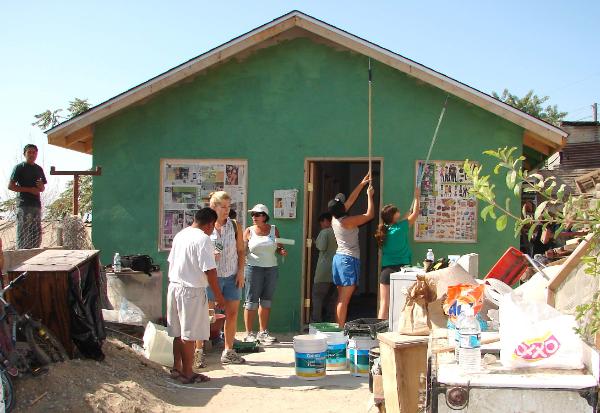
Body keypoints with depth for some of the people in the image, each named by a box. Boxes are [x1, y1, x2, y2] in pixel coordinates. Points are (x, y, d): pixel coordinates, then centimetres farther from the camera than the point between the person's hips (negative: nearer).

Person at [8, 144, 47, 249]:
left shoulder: (39, 169, 17)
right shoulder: (19, 167, 0)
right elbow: (10, 186, -6)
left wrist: (41, 187, -1)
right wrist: (30, 189, -12)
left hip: (37, 205, 6)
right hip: (24, 205, -6)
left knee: (37, 236, 6)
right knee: (23, 235, -8)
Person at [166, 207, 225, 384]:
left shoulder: (180, 235, 11)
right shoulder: (203, 239, -15)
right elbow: (210, 271, -18)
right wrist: (218, 296, -11)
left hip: (174, 287, 8)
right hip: (191, 291, -8)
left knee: (179, 333, 16)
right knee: (189, 334, 0)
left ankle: (177, 369, 24)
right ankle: (187, 374, 7)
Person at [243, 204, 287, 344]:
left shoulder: (273, 230, 8)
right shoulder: (249, 231, 2)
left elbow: (279, 247, 15)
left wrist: (282, 251, -7)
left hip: (271, 269, 3)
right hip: (254, 268, -3)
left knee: (266, 301, 9)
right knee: (251, 301, -2)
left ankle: (263, 332, 19)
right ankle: (249, 334, 5)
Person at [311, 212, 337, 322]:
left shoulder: (324, 232, -8)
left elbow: (321, 247, -17)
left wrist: (316, 242, 1)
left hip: (325, 269, -7)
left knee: (317, 295, -2)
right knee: (328, 295, 15)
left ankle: (317, 320, -8)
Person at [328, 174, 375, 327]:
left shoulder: (335, 219, 7)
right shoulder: (348, 221, -16)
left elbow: (351, 200, 19)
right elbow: (370, 215, -6)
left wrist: (362, 184, 25)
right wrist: (370, 196, 7)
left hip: (338, 257, 9)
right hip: (349, 259, -9)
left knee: (341, 299, 11)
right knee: (344, 300, -10)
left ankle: (339, 328, 14)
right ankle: (341, 330, -10)